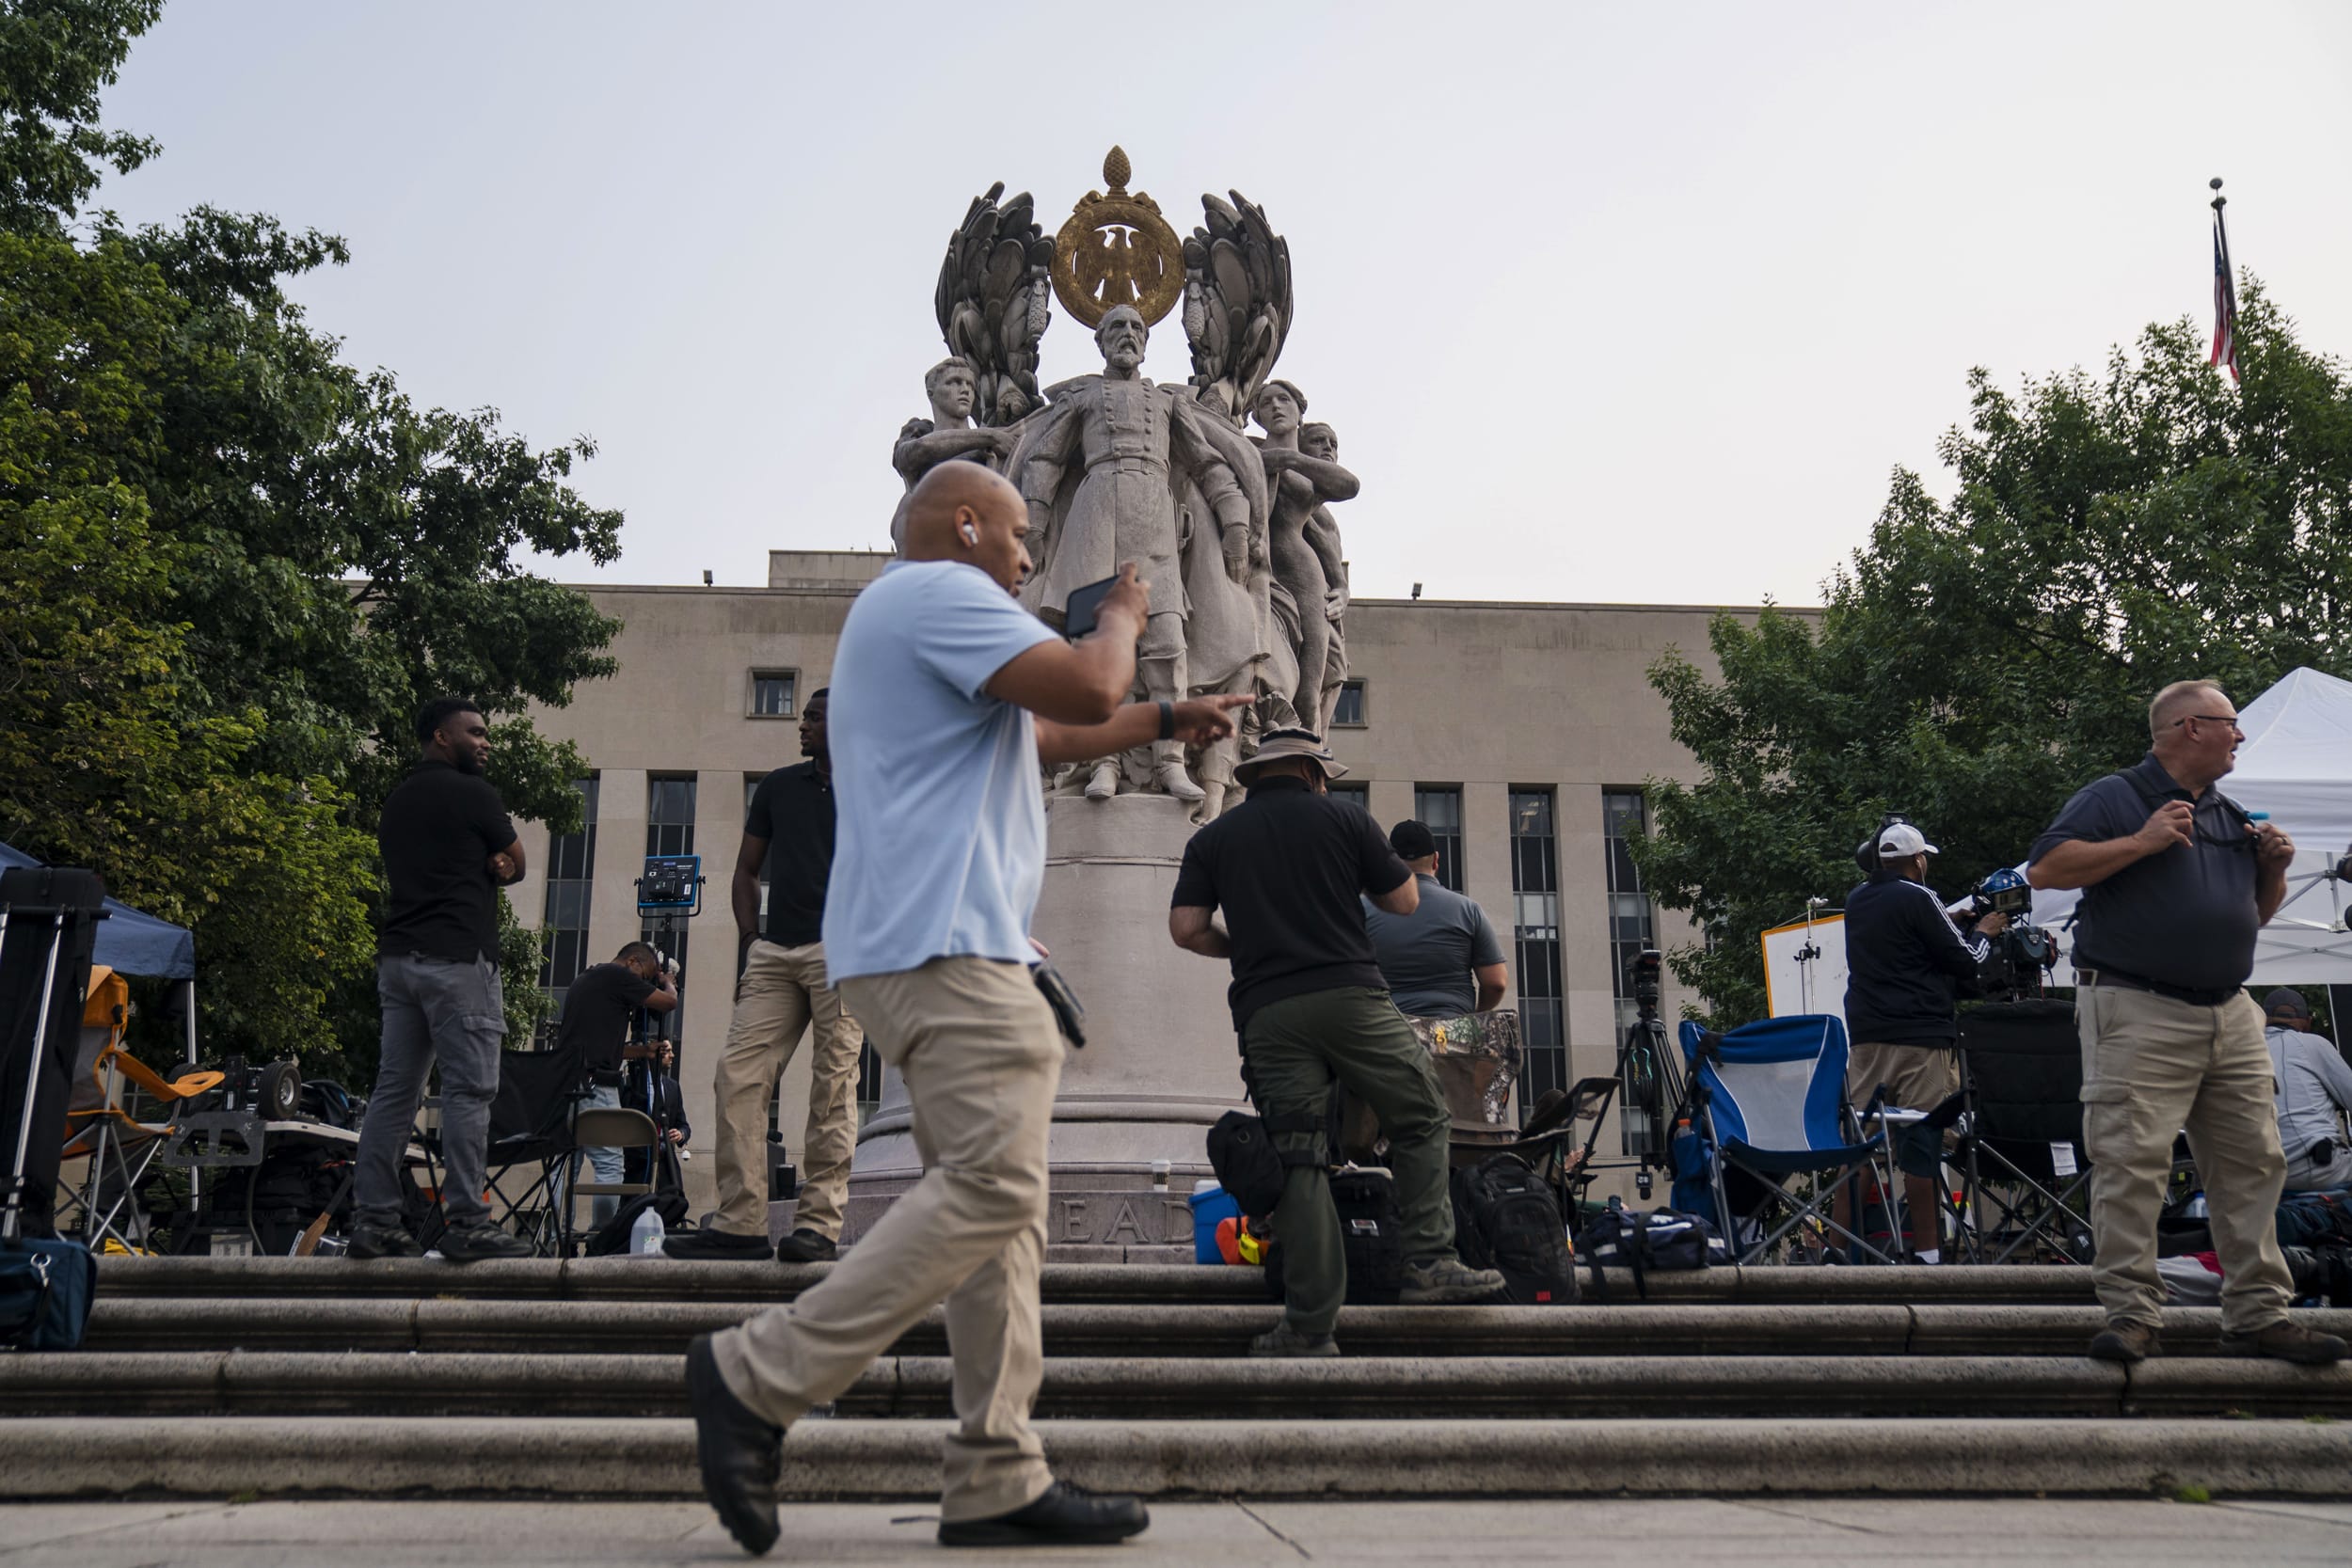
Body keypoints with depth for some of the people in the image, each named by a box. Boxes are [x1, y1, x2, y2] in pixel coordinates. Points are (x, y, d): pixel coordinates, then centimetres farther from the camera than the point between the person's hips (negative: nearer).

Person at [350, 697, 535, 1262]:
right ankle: (466, 1223, -9)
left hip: (398, 956, 9)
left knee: (395, 1088, 8)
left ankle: (372, 1219, 8)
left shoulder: (397, 799, 19)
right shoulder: (472, 794, -6)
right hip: (457, 958, -8)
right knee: (468, 1089, -8)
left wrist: (482, 866, 5)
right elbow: (516, 865, 2)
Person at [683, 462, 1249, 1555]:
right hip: (943, 943, -11)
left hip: (933, 944, 11)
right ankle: (758, 1376, -12)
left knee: (997, 1203, 6)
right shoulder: (938, 593, -5)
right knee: (991, 1187, -16)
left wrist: (1163, 722, 35)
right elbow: (1086, 691, -15)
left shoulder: (908, 614, 30)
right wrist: (1122, 614, 5)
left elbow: (1044, 737, 38)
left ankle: (997, 1482, 4)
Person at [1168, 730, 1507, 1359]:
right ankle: (1430, 1263, 5)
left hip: (1266, 1011, 2)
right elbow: (1405, 901, 11)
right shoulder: (1341, 818, 8)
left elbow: (1186, 928, 4)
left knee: (1297, 1159, 1)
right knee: (1421, 1119, 13)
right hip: (1349, 994, -2)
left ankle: (1310, 1324, -1)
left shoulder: (1212, 838, 13)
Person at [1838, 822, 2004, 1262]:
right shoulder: (1918, 899, -8)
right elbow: (1965, 963, -5)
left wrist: (1953, 922, 30)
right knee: (1922, 1144, -4)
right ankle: (1926, 1250, -3)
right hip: (1920, 1038, -6)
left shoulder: (1856, 901, 13)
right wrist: (1983, 933, 13)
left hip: (1867, 1036, 6)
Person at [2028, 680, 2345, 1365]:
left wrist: (2274, 867, 8)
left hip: (2231, 1016, 7)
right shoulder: (2113, 797, -2)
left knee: (2253, 1163, 7)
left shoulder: (2232, 815, 21)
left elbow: (2259, 912, 29)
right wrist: (2140, 843, -16)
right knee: (2132, 1165, -9)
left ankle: (2259, 1314, 16)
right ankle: (2132, 1314, -4)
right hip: (2138, 1013, -7)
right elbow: (2044, 868, -13)